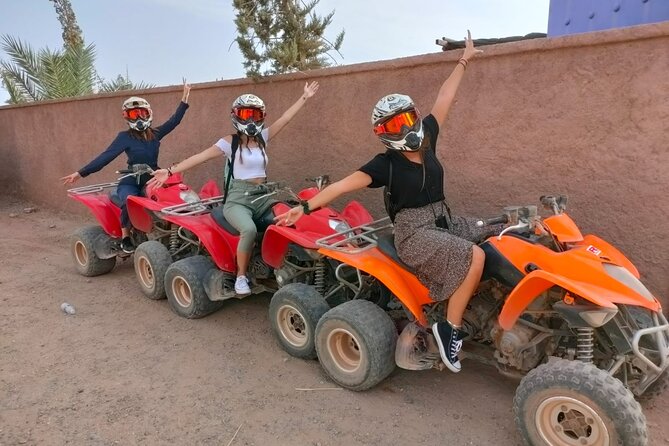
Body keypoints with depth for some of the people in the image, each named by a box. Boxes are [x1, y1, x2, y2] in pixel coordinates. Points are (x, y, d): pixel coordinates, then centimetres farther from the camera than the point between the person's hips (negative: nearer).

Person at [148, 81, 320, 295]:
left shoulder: (263, 137, 13)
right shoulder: (230, 142, 1)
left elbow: (285, 118, 12)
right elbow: (200, 157, -6)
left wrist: (304, 97, 10)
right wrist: (170, 171, -13)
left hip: (263, 196, 5)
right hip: (238, 198, -5)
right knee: (249, 230, -35)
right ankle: (241, 276, -14)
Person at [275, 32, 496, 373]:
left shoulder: (426, 140, 6)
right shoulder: (386, 164, -9)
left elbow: (444, 99, 11)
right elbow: (345, 184, -17)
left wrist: (463, 61, 19)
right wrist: (306, 207, -26)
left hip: (445, 222, 8)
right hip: (415, 233, -8)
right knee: (474, 257, -26)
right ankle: (450, 327, -14)